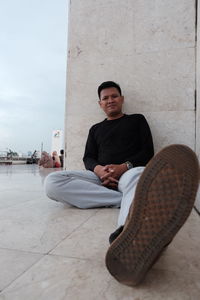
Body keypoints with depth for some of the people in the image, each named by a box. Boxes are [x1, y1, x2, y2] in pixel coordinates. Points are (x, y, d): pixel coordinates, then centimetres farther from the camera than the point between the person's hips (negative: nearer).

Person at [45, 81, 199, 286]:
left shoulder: (137, 120, 19)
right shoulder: (96, 129, 26)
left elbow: (147, 152, 7)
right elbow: (88, 158, 14)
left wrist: (124, 167, -13)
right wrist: (98, 169, -11)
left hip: (129, 172, -2)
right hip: (100, 177, 3)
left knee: (137, 176, -40)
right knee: (52, 183, -25)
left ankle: (129, 236, -74)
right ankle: (134, 201, -31)